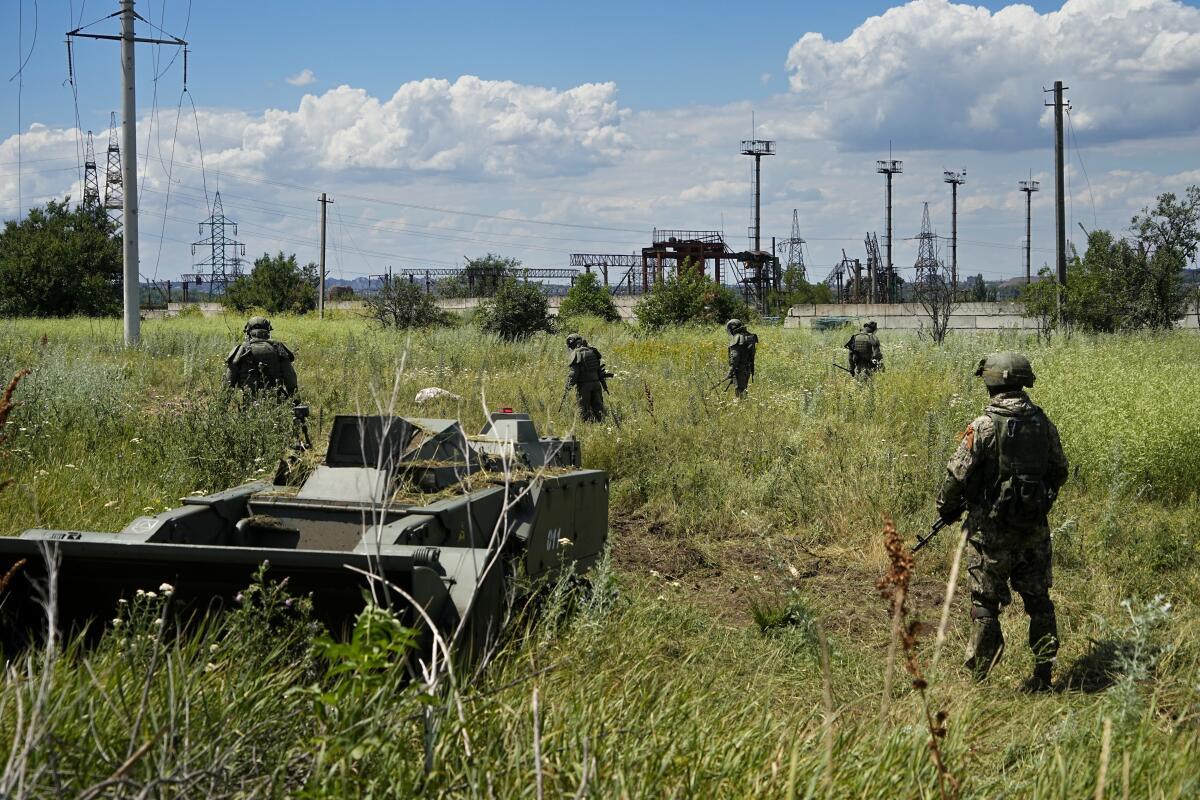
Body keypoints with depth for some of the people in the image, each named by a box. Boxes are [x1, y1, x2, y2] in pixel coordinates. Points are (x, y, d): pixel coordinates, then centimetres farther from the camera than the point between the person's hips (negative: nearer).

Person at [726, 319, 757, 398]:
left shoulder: (737, 339, -16)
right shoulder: (750, 337, 10)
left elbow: (734, 357, -21)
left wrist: (731, 374, -19)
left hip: (739, 370, -8)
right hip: (748, 369, 8)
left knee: (738, 392, -4)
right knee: (743, 390, 18)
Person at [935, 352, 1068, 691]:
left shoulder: (985, 426, -15)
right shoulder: (1042, 422, 2)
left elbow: (958, 473, -13)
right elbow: (1059, 470, 12)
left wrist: (947, 508, 5)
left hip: (992, 526, -5)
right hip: (1035, 527, 5)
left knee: (986, 602, 3)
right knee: (1038, 599, 14)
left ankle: (980, 677, 8)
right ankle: (1044, 673, 19)